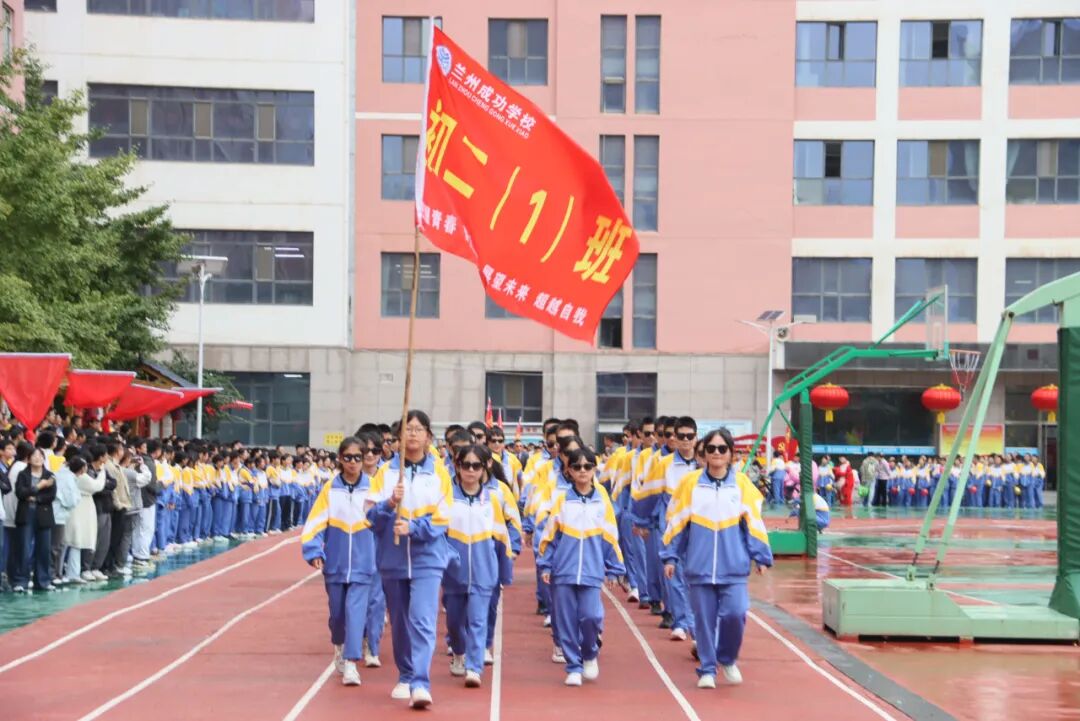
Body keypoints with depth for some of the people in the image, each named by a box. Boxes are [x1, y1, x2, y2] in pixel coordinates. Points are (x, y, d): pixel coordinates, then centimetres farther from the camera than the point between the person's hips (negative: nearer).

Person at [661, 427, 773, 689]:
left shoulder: (742, 484, 1)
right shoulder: (690, 483, 0)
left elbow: (754, 522, 5)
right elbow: (677, 522, 5)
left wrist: (760, 556, 2)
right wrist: (671, 556, 5)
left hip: (733, 567, 0)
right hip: (699, 566, 0)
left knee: (734, 613, -9)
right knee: (704, 619, 3)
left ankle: (728, 659, 16)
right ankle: (707, 669, 18)